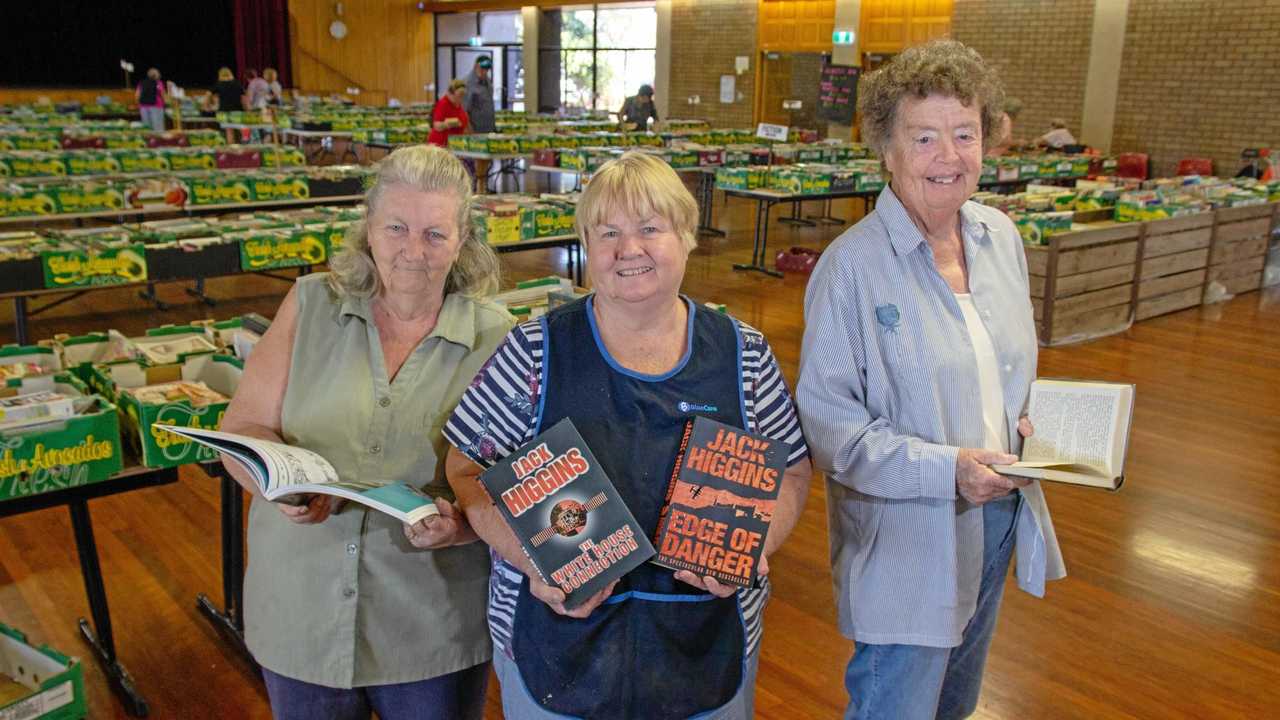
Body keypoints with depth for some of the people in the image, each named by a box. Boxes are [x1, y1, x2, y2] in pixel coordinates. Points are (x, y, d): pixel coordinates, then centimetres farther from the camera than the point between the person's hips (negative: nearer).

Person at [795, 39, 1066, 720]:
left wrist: (1025, 422, -3)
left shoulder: (1000, 237, 1)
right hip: (908, 541, -7)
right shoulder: (851, 265, -20)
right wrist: (946, 468, -26)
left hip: (997, 512, 7)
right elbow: (826, 416, -20)